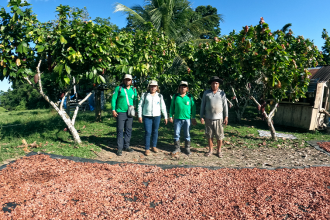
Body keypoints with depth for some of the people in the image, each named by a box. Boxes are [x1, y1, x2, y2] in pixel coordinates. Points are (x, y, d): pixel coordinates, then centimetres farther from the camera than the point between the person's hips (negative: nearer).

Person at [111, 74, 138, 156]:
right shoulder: (118, 88, 2)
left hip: (130, 113, 4)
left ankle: (126, 146, 22)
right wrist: (113, 110, -6)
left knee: (128, 130, 9)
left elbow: (135, 100, 16)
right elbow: (114, 99, 1)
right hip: (120, 113, -4)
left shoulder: (133, 89, 11)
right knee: (120, 130, -2)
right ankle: (119, 148, 4)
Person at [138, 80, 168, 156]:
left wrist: (165, 117, 8)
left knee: (155, 132, 8)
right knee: (148, 132, -5)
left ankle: (154, 146, 24)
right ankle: (147, 149, 4)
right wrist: (139, 116, 0)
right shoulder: (145, 95, 5)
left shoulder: (159, 96, 10)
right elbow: (140, 105, 6)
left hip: (157, 116, 2)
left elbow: (163, 107, 11)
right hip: (147, 116, -2)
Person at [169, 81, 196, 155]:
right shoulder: (175, 96, 4)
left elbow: (193, 107, 5)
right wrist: (171, 116, 4)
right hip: (177, 119, 1)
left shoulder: (190, 97, 3)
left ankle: (187, 149, 21)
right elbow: (172, 107, 8)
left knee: (187, 135, 8)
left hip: (187, 119, 0)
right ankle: (177, 148, 19)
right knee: (176, 134, 6)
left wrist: (193, 118, 2)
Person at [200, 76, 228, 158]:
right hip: (208, 118, 1)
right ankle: (210, 150, 24)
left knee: (219, 136, 4)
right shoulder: (206, 93, 3)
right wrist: (201, 116, 1)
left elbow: (225, 106, 3)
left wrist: (226, 117, -2)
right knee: (209, 135, 10)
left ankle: (219, 151, 19)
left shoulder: (222, 93, 3)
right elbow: (202, 105, 6)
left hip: (219, 118, -1)